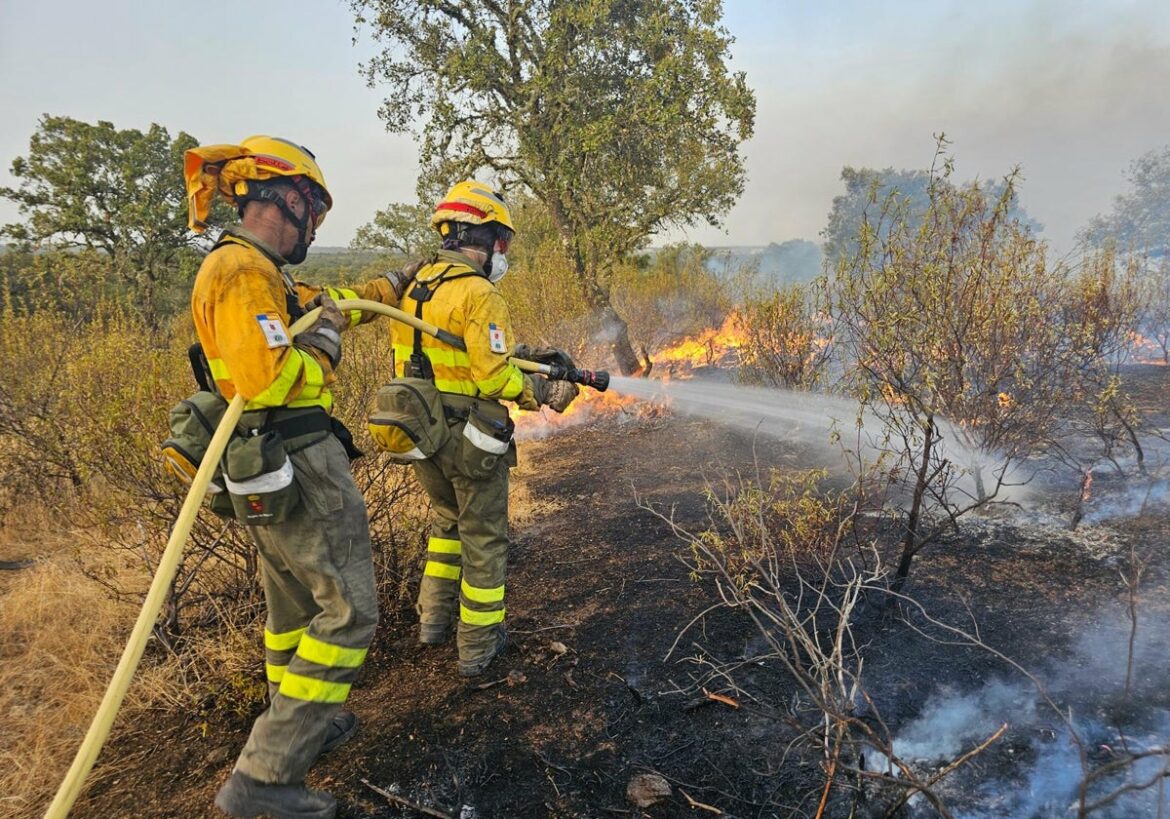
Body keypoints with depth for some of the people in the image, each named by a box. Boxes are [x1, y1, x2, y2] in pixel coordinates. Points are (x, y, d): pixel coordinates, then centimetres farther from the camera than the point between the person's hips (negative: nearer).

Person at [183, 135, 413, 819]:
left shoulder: (259, 273, 14)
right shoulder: (244, 272, -17)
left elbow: (335, 302, 28)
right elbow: (266, 380, -28)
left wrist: (397, 283, 34)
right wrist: (322, 339, -12)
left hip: (269, 470, 11)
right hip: (298, 462, -11)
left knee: (294, 602, 21)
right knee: (348, 610, -4)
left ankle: (303, 725, 39)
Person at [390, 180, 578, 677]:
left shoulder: (413, 285, 9)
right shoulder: (478, 293, -17)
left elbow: (430, 359, 11)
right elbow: (492, 376, -22)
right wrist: (545, 392, -8)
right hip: (468, 438, -7)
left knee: (447, 520, 27)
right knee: (484, 538, 10)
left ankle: (434, 619, 35)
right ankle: (478, 645, 21)